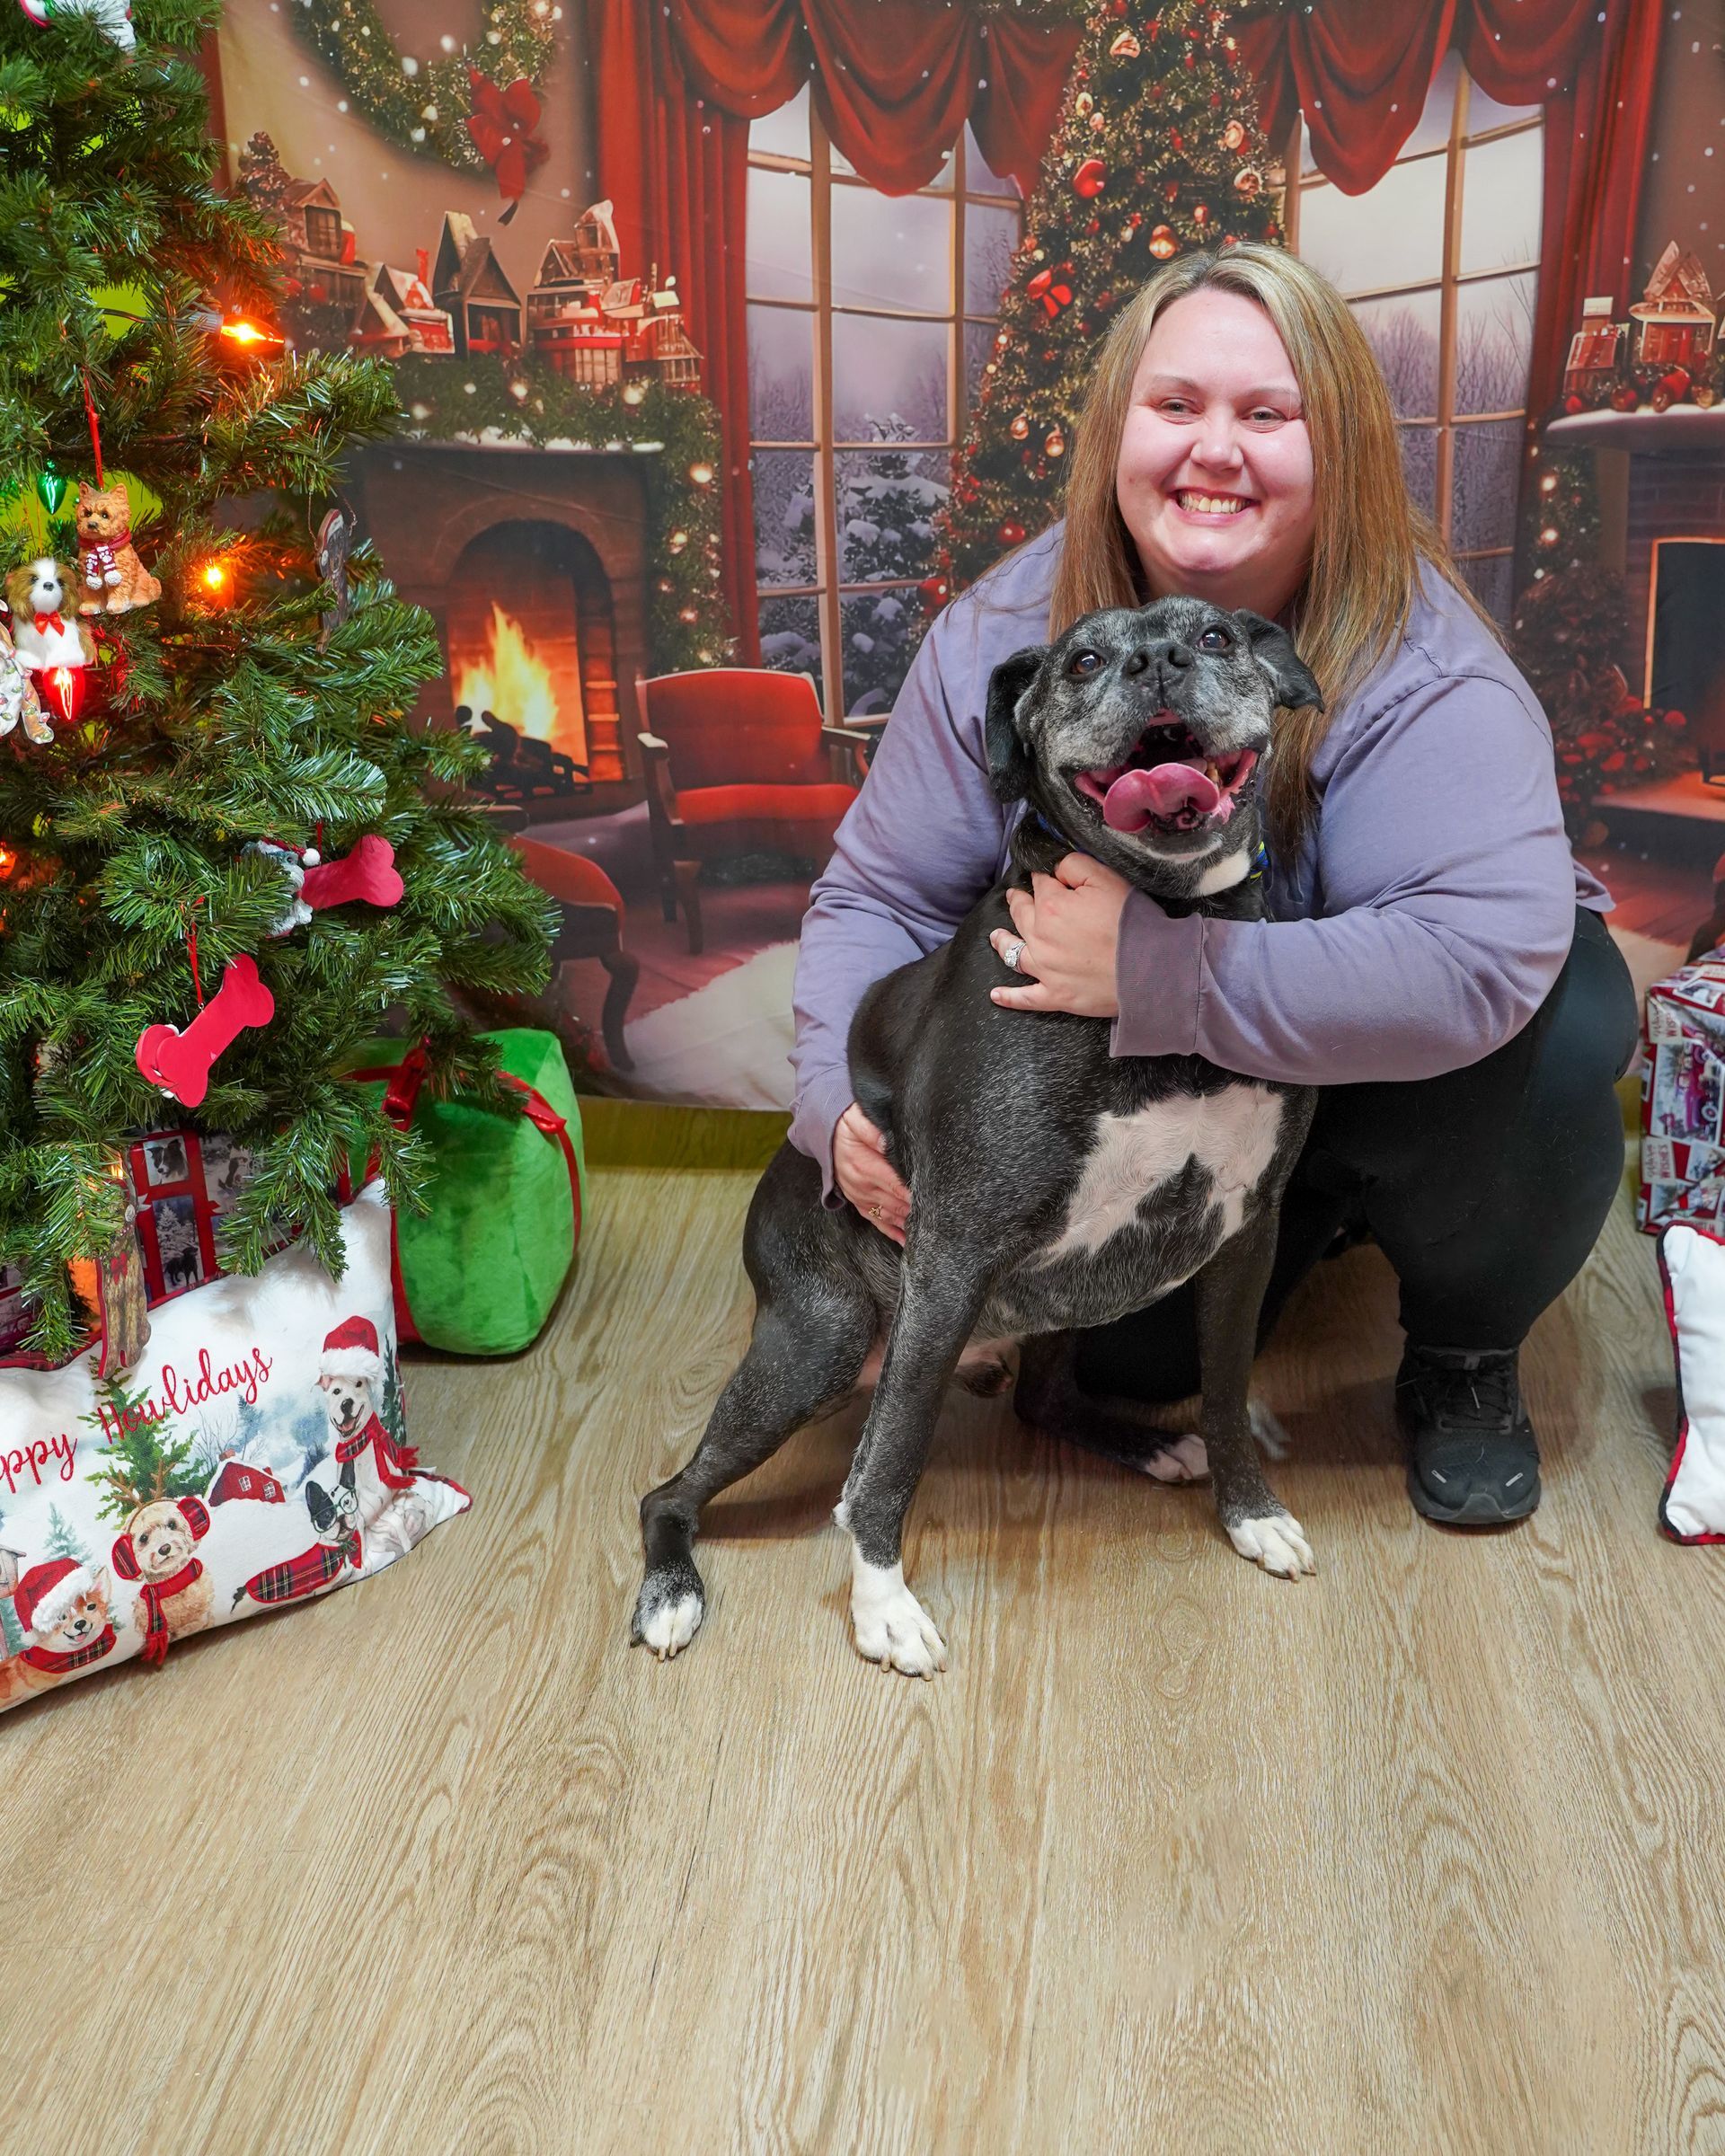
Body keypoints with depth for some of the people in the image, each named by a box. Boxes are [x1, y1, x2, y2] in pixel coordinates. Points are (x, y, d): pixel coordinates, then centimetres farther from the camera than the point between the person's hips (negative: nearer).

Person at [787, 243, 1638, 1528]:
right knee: (1122, 1357, -10)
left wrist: (1149, 972, -45)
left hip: (1372, 1065, -2)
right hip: (1140, 1098, 3)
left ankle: (1465, 1350, -1)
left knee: (1552, 1036, -33)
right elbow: (879, 896, -9)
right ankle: (1313, 1215, 24)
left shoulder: (1417, 664, -30)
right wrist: (840, 1103, -25)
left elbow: (1487, 958, -44)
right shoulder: (1002, 639, -17)